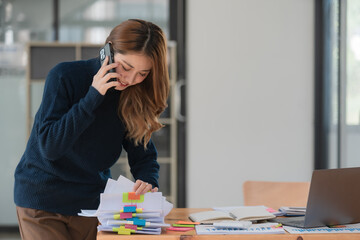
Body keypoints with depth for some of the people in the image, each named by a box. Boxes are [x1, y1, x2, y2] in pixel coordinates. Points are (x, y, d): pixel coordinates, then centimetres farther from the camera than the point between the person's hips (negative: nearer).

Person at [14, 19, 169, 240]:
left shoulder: (135, 96, -4)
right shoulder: (65, 76, -16)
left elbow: (144, 154, 1)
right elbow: (49, 147, -22)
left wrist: (148, 183, -21)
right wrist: (92, 98, -28)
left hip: (93, 203, 3)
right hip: (42, 200, -3)